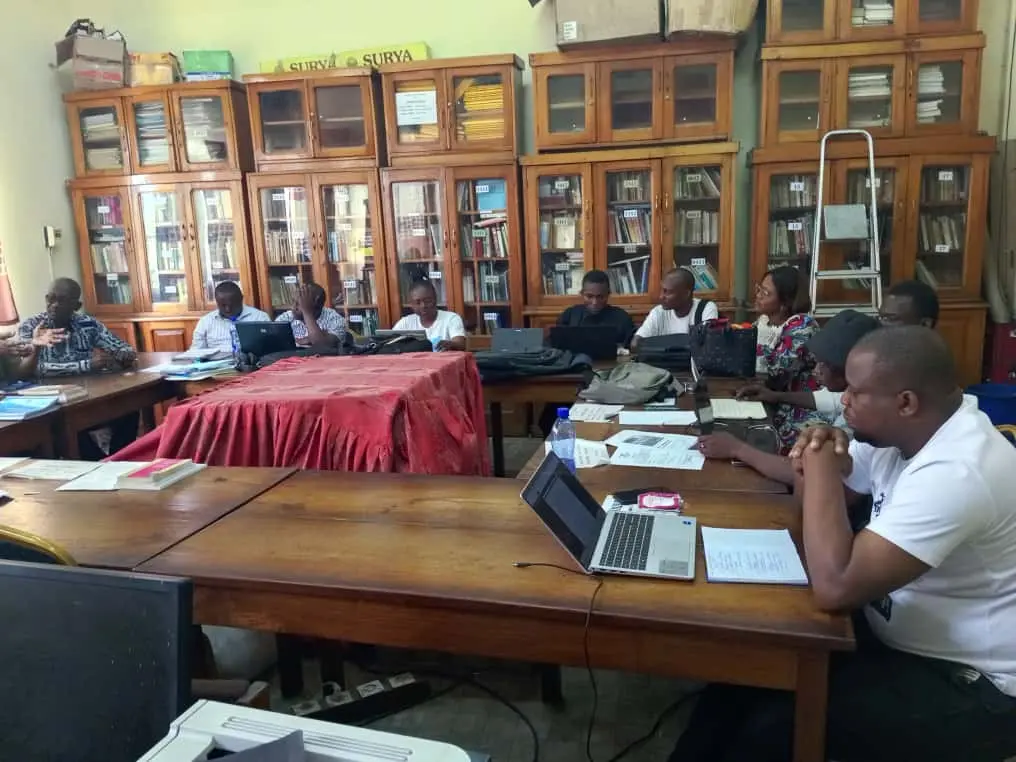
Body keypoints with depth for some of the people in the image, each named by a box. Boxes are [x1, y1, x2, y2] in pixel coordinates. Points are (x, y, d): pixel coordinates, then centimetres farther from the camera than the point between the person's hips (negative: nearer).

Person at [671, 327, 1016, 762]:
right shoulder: (899, 429, -4)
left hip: (968, 684, -8)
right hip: (898, 632, 8)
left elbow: (834, 588, -36)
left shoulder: (955, 471, -32)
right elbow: (820, 505, 10)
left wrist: (822, 466, -27)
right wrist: (813, 469, -14)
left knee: (774, 727, -18)